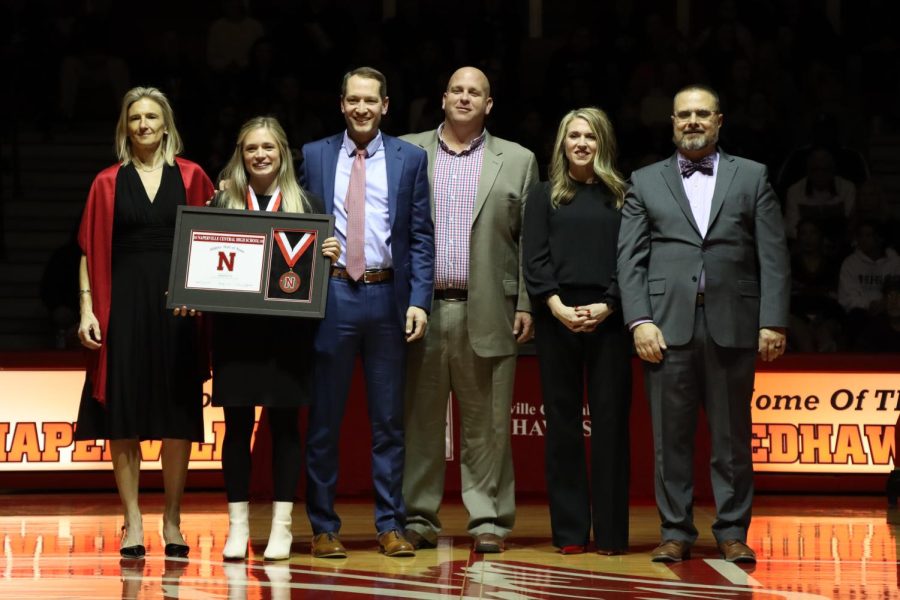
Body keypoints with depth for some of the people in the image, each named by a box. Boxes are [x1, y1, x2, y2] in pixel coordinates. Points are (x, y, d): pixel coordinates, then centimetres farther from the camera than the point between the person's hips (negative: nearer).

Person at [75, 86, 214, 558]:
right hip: (124, 302, 0)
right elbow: (90, 250, 4)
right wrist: (87, 308, -4)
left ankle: (172, 521, 11)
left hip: (177, 303, 0)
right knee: (124, 415, -1)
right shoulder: (108, 183, 7)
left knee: (177, 414, 1)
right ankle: (133, 524, 4)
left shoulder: (191, 178, 7)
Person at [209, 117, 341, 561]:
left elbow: (318, 261, 10)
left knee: (284, 423, 2)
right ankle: (238, 525, 8)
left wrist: (332, 256, -12)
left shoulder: (306, 204, 6)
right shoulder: (223, 203, 8)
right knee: (238, 424, 2)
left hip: (288, 328, 0)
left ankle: (281, 525, 7)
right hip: (236, 327, 0)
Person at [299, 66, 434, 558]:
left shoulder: (410, 159, 6)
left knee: (388, 420, 6)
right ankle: (323, 527, 11)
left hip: (387, 296, 0)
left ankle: (390, 526, 12)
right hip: (331, 294, 0)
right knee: (324, 418, 4)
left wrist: (419, 300, -6)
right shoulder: (314, 156, 7)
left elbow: (421, 236, 4)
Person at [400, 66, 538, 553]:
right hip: (421, 308, 1)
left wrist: (526, 306, 0)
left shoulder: (517, 161, 10)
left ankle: (489, 520, 7)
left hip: (486, 312, 0)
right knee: (419, 419, 3)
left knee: (486, 424, 1)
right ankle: (418, 518, 10)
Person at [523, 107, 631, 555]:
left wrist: (606, 306, -12)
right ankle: (570, 531, 5)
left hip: (607, 318, -1)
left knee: (610, 422, -1)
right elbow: (534, 259, 3)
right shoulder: (544, 197, 11)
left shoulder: (621, 197, 9)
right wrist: (557, 307, -12)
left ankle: (611, 531, 3)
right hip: (557, 318, 1)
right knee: (563, 422, 2)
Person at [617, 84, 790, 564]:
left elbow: (773, 254, 6)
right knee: (671, 437, 2)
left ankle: (732, 533, 11)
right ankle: (675, 532, 9)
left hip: (732, 325, 0)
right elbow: (629, 258, 5)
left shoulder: (751, 177, 11)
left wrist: (773, 321, -3)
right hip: (667, 326, 0)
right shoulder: (645, 183, 12)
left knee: (732, 438, 4)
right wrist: (639, 320, -7)